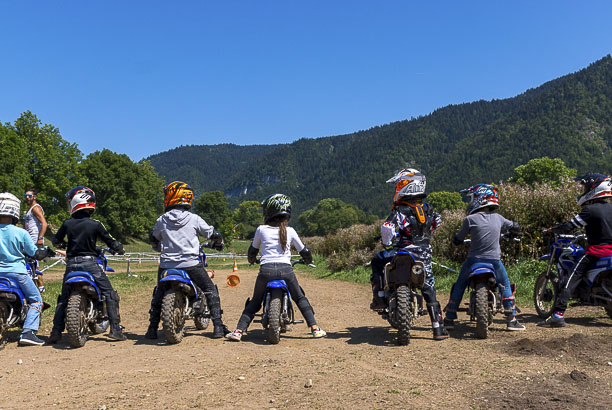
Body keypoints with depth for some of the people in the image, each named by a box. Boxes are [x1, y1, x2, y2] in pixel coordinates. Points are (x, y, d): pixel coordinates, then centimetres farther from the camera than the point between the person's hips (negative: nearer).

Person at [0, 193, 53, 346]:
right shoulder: (21, 233, -10)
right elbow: (34, 254, -2)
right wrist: (47, 252, 17)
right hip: (17, 272, -3)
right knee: (36, 300, 7)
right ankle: (28, 332, -8)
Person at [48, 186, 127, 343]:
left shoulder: (67, 223, 1)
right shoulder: (95, 224, -6)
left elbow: (56, 241, 16)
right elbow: (110, 241, -1)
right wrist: (120, 249, 19)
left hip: (71, 264, 3)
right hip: (90, 263, -3)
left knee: (64, 298, 17)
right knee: (109, 293, 1)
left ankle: (56, 332, 13)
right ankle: (115, 329, -6)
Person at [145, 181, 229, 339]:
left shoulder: (161, 220, 3)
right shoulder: (194, 219, -3)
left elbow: (153, 239, 20)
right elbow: (213, 234, 5)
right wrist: (219, 243, 28)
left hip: (167, 265, 2)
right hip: (191, 264, -2)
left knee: (158, 294, 23)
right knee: (211, 291, 11)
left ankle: (152, 329, 22)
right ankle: (218, 326, 5)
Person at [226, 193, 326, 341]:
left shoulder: (261, 230, 6)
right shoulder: (290, 231, 7)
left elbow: (253, 249, 21)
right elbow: (303, 250, 17)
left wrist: (252, 259, 44)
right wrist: (308, 260, 40)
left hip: (266, 269, 0)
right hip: (286, 269, 0)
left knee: (255, 302, 16)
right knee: (300, 298, 18)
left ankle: (239, 331, 11)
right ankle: (315, 328, 14)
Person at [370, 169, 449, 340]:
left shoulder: (400, 210, -13)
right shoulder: (427, 208, 5)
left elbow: (387, 228, -26)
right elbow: (437, 221, 23)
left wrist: (387, 243, -7)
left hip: (404, 252, -5)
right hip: (425, 254, 5)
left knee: (377, 261, 19)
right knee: (429, 288, 11)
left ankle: (379, 298, 12)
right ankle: (438, 329, 11)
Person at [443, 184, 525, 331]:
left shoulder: (470, 219, -7)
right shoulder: (498, 218, 2)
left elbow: (457, 241, -1)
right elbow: (516, 228, 20)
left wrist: (457, 236, 21)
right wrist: (510, 233, 41)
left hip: (474, 260, -1)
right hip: (494, 260, 1)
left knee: (459, 286, 16)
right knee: (506, 286, 21)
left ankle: (449, 319, 16)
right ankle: (512, 320, 19)